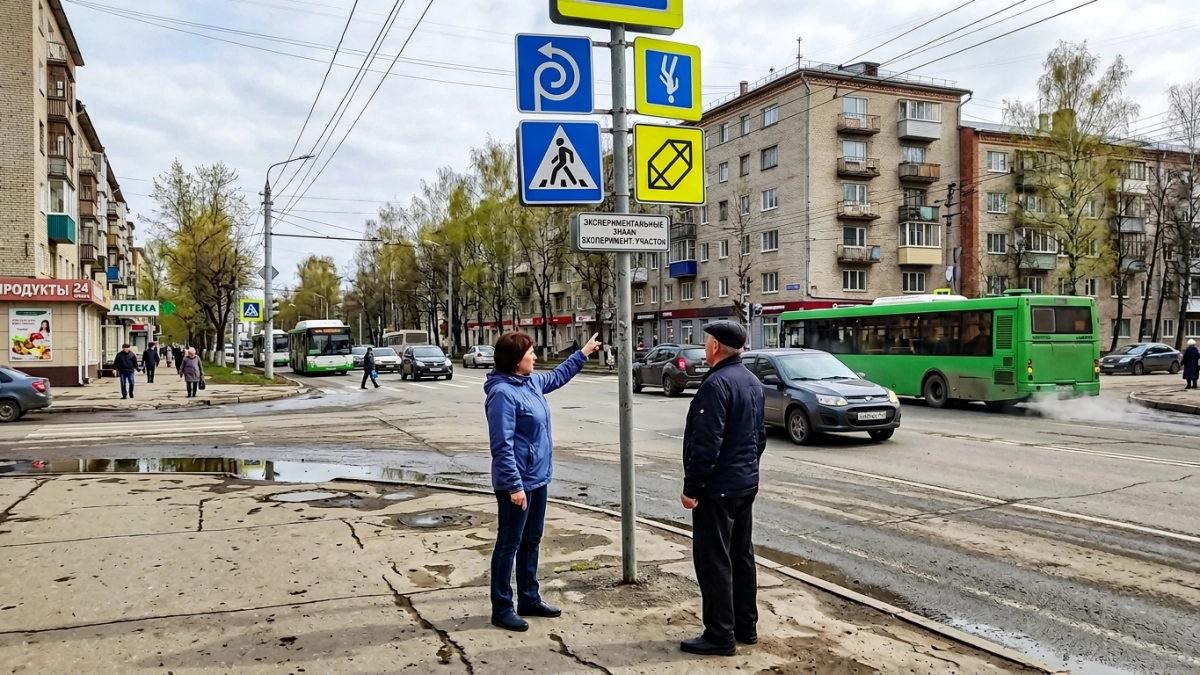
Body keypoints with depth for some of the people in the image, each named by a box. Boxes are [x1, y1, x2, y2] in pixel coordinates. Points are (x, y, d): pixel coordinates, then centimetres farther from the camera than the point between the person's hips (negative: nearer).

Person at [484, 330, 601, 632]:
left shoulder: (532, 381, 6)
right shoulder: (502, 393, -22)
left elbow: (557, 376, 30)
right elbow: (502, 446, -24)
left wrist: (583, 354, 32)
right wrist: (514, 485, -25)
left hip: (538, 477, 9)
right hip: (517, 483, -9)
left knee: (532, 540, 18)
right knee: (509, 544, 3)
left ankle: (529, 599, 30)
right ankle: (501, 608, 15)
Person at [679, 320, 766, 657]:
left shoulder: (717, 383, -20)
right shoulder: (751, 381, 10)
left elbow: (706, 443, -24)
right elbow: (760, 434, 18)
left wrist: (692, 487, -18)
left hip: (717, 487, -10)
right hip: (746, 483, 10)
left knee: (714, 561, -1)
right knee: (741, 555, 16)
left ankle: (720, 636, 5)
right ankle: (746, 625, 25)